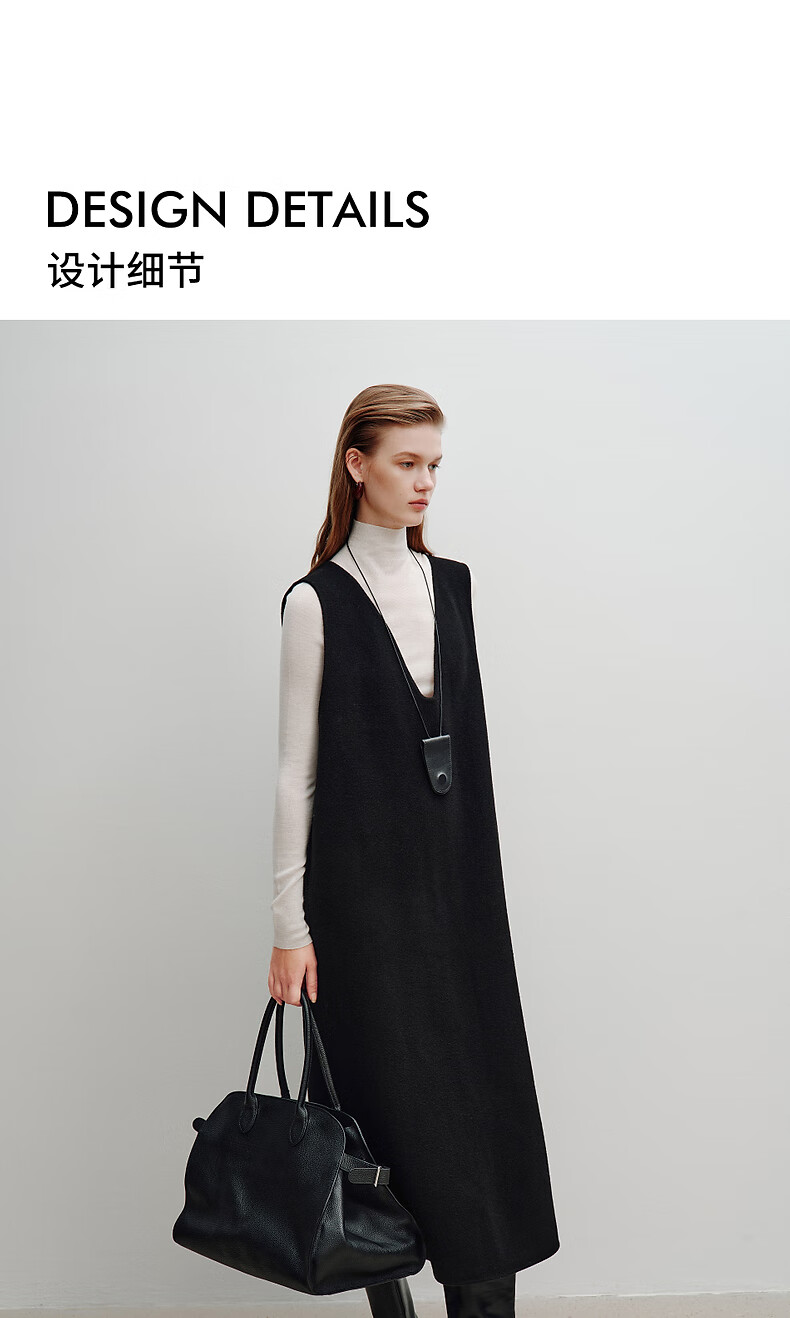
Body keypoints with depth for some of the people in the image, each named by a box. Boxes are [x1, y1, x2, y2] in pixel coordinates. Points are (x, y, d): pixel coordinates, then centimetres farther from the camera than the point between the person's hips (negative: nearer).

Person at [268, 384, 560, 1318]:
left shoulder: (452, 584, 9)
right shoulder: (317, 602, -7)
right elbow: (296, 768, -7)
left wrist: (482, 873, 13)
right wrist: (289, 925, -9)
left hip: (457, 874, 5)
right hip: (365, 881, -5)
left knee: (482, 1094, 6)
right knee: (395, 1099, 3)